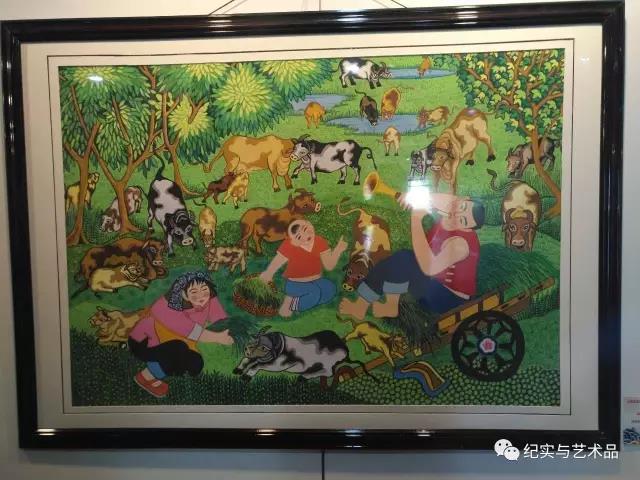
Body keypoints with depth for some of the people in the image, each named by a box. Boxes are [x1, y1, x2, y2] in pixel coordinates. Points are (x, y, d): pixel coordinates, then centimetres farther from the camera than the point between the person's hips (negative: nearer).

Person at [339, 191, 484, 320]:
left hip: (449, 300, -8)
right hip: (435, 284, 8)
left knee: (403, 260, -24)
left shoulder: (460, 242, -31)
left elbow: (429, 268, -43)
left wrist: (416, 219, -42)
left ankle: (361, 306, -14)